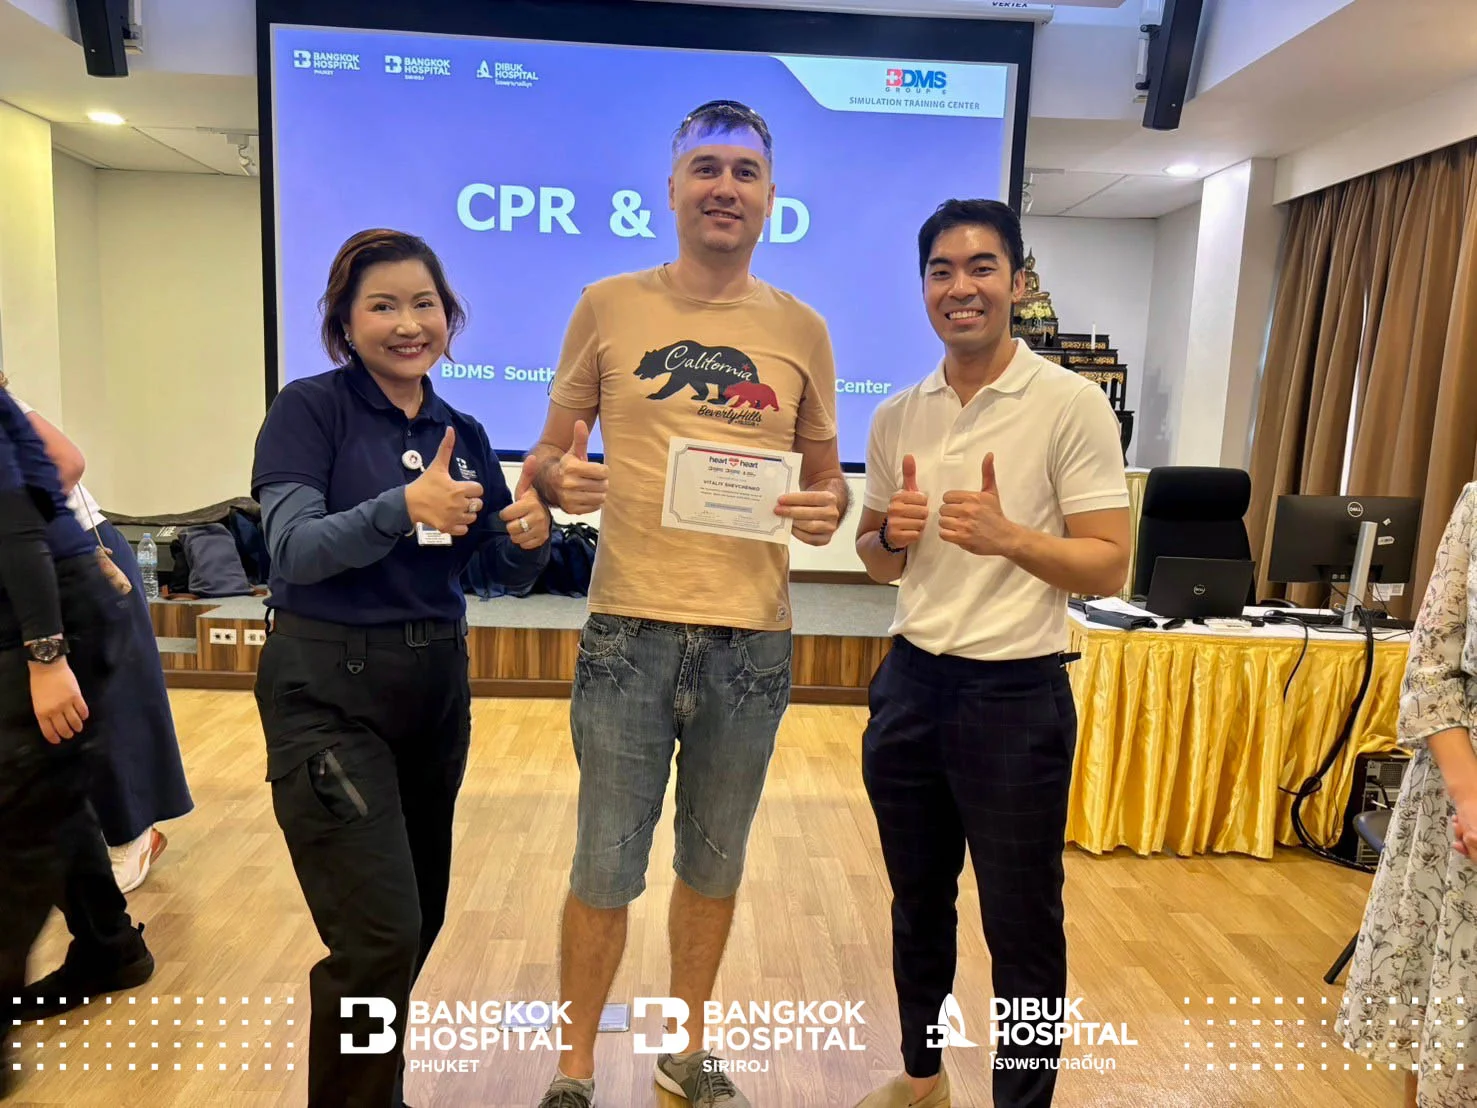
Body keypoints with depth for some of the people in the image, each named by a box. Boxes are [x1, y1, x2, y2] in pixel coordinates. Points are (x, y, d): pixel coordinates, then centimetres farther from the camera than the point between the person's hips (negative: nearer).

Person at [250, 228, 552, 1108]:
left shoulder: (464, 434, 7)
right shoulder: (309, 409, -8)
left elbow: (510, 574, 7)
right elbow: (293, 550, -20)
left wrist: (532, 537, -16)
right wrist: (404, 508, -36)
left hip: (436, 684, 6)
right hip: (328, 691, -5)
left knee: (420, 920, 17)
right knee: (379, 935, -9)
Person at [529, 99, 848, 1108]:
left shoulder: (802, 330, 6)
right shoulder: (609, 306, 2)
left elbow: (826, 474, 13)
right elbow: (550, 453, 7)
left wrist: (828, 508, -10)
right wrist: (559, 479, -16)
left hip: (753, 637, 2)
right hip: (631, 628, -1)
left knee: (715, 865, 17)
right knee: (606, 870, 8)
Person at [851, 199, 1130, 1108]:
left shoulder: (1073, 405, -9)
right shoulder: (896, 416, 5)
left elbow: (1110, 566, -10)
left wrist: (1008, 536, -25)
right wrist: (890, 536, -9)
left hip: (1016, 693, -5)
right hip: (910, 682, 5)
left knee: (1022, 924, 9)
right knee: (918, 903, 20)